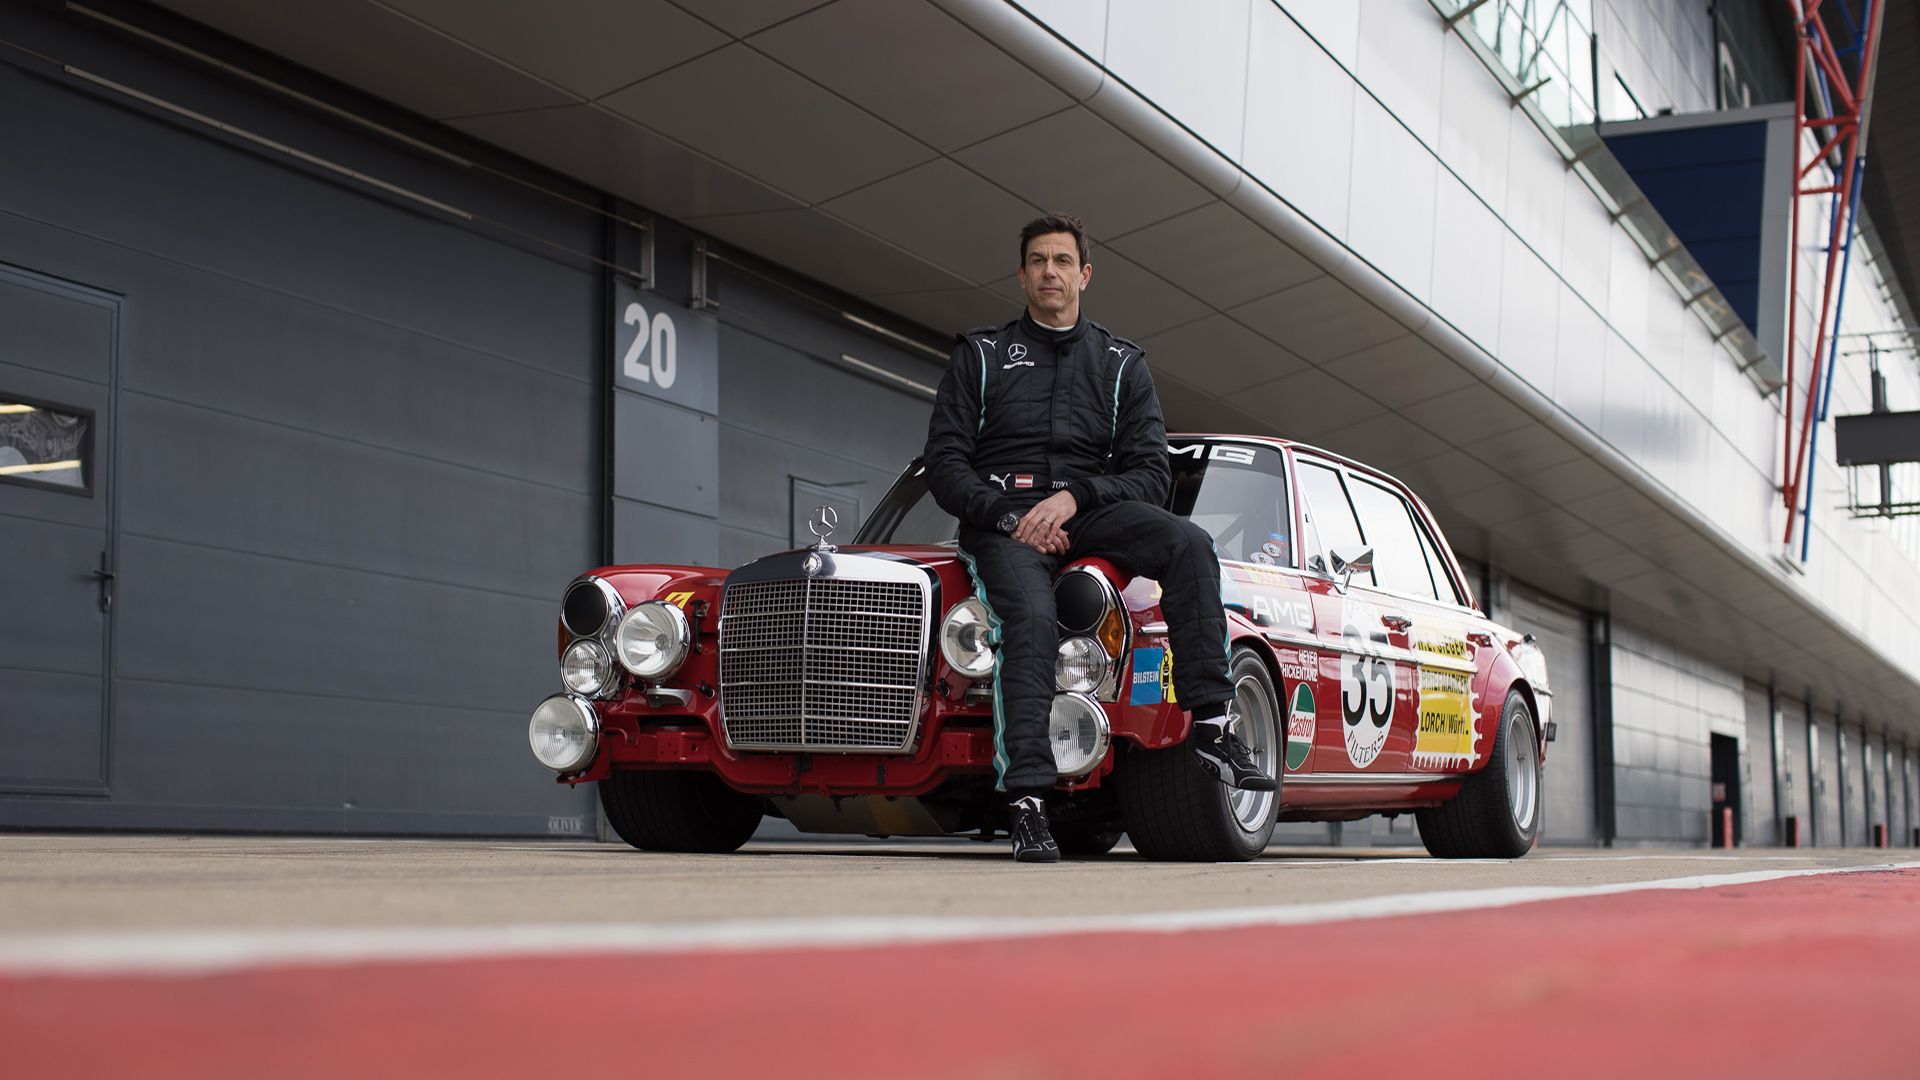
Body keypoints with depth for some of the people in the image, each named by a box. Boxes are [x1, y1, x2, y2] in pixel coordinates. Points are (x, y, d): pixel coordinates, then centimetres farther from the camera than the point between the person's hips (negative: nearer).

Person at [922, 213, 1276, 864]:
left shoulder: (1122, 364, 17)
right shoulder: (980, 354, 14)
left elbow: (1152, 475, 6)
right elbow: (944, 466, 6)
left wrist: (1073, 497, -13)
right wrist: (1007, 517, -12)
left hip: (1090, 512, 2)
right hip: (1000, 517, -2)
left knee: (1189, 543, -28)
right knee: (1032, 617, -34)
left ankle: (1211, 725, -32)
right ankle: (1026, 799, -40)